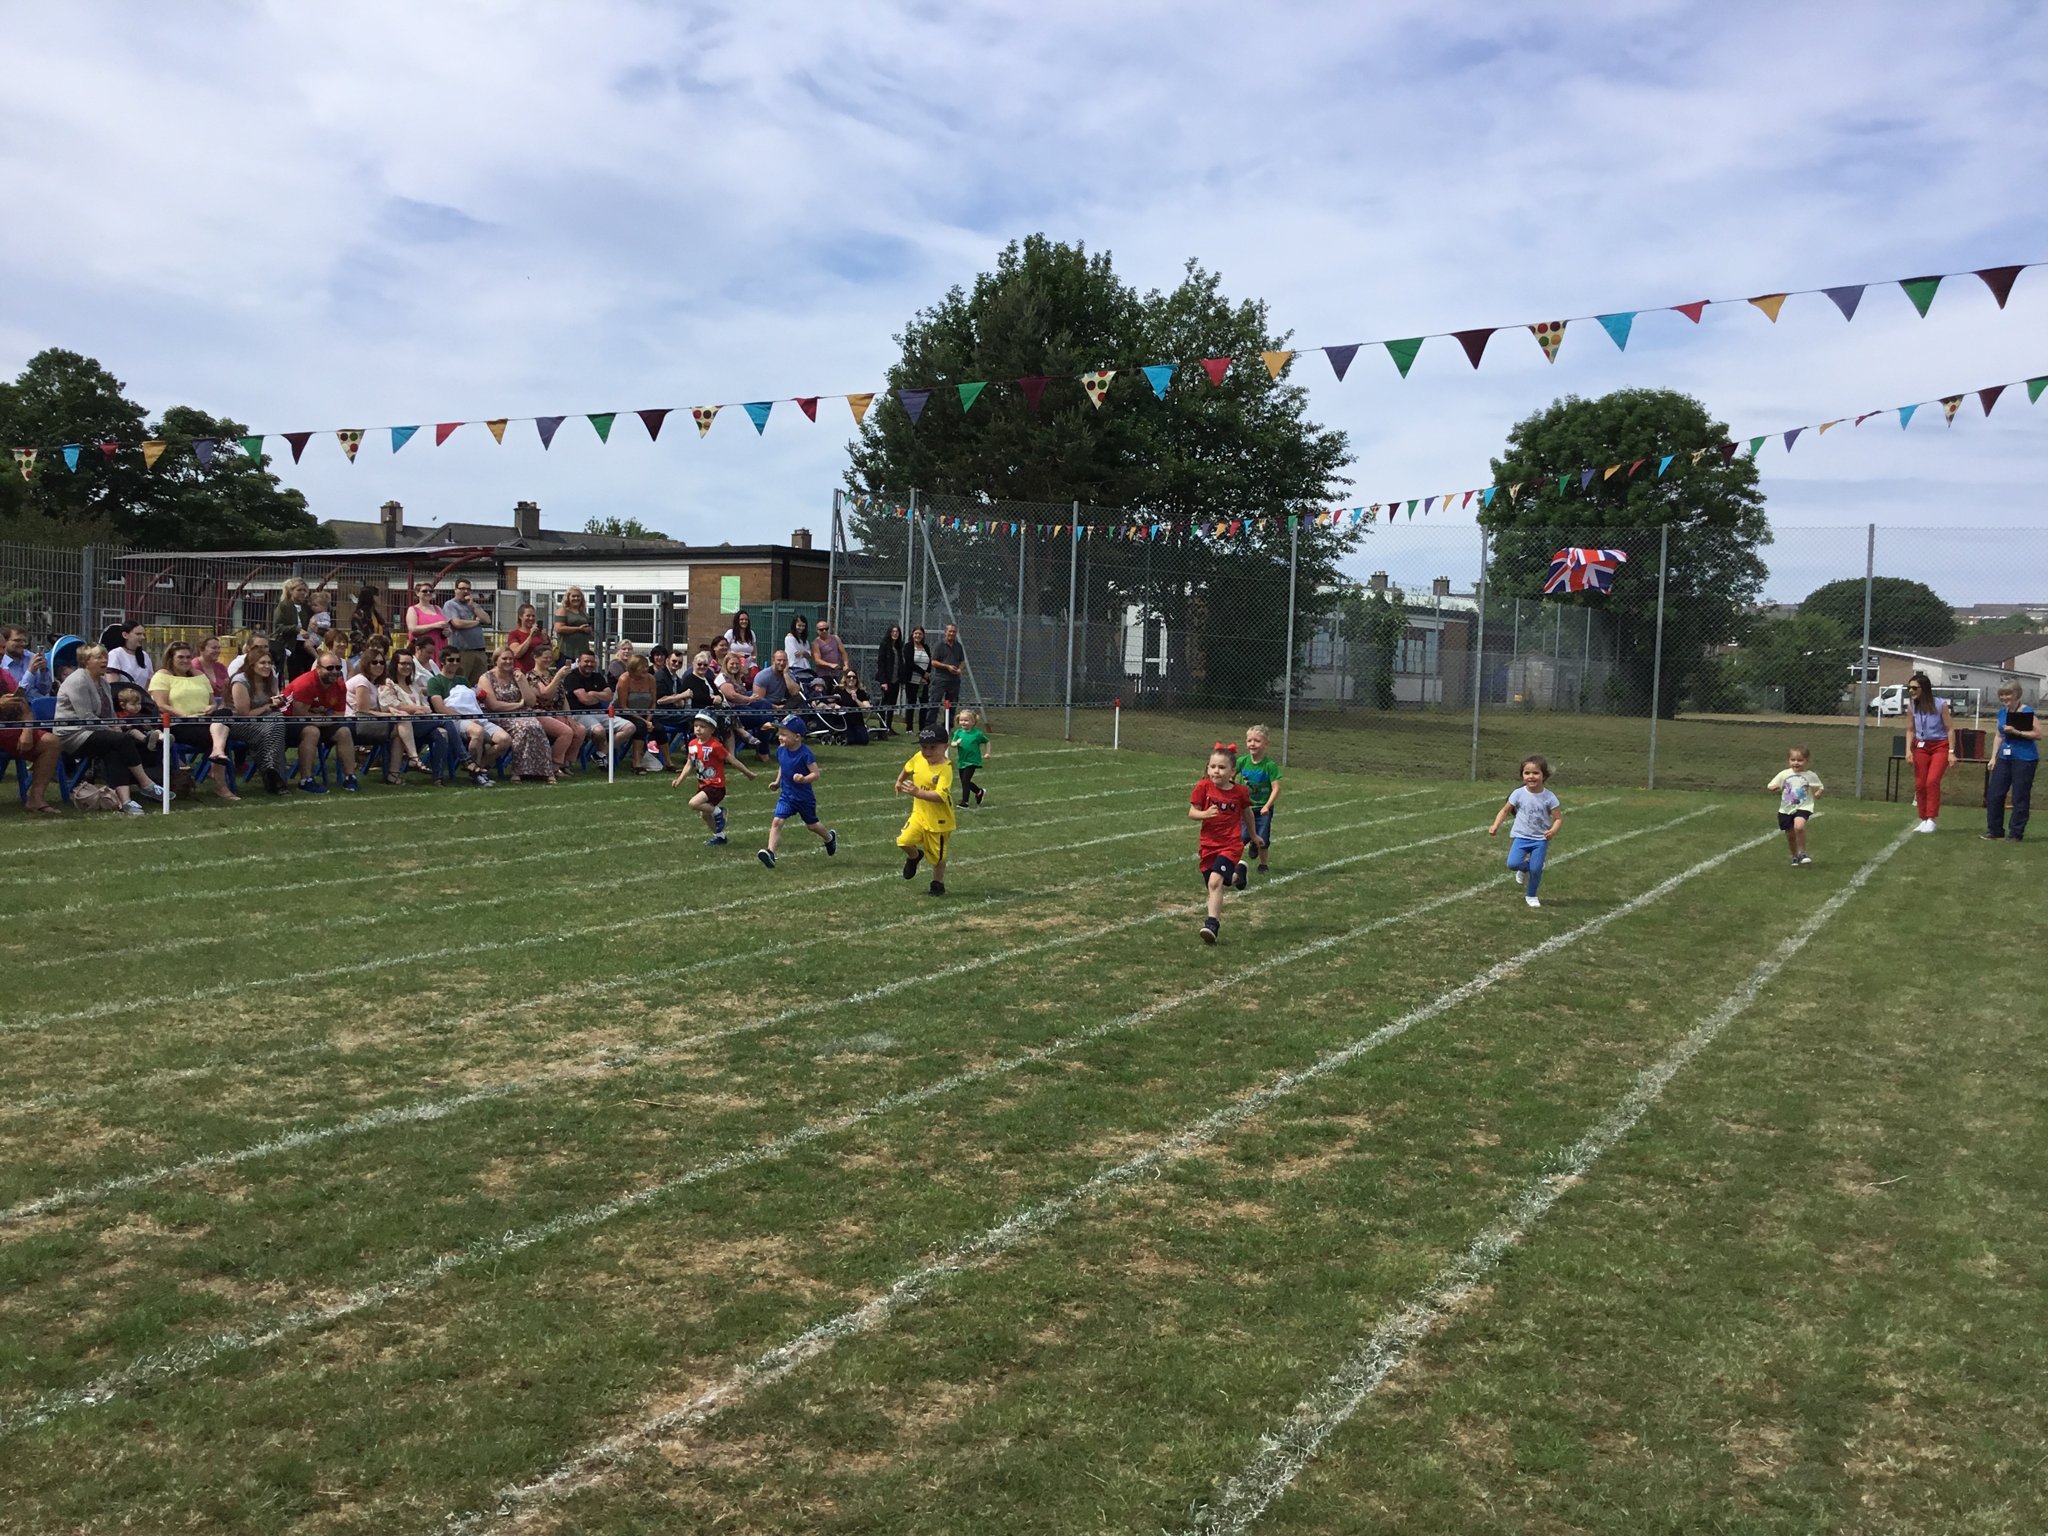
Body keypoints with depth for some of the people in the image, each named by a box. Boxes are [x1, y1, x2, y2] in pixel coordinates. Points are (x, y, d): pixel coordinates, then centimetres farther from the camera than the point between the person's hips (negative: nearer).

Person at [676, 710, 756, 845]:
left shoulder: (715, 746, -21)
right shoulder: (693, 744, 1)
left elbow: (732, 760, -15)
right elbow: (690, 764, 11)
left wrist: (748, 773, -8)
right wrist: (679, 780, 1)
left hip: (715, 786, -8)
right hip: (703, 785, 8)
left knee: (694, 804, -25)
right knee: (704, 814, 18)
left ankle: (718, 812, 0)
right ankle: (719, 836, 40)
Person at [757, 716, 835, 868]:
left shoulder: (805, 753, -22)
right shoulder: (780, 750, -4)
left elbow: (816, 773, -21)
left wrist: (804, 779, -37)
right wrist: (777, 781, 8)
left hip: (804, 797, -4)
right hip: (786, 795, 4)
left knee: (811, 824, 17)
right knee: (776, 821, -16)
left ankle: (830, 837, 47)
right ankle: (770, 853, -21)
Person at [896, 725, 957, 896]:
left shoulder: (945, 769, -26)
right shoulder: (918, 758, -6)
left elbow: (940, 796, -36)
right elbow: (908, 768, 20)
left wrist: (917, 793, -45)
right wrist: (899, 781, 32)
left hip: (939, 820, -5)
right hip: (919, 813, 5)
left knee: (937, 855, 10)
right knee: (904, 840, -15)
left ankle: (938, 884, 34)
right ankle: (914, 857, 18)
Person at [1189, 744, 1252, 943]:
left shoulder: (1240, 792, -6)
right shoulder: (1203, 787, -6)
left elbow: (1246, 812, 13)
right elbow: (1191, 813, -4)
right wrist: (1205, 814, -26)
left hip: (1231, 846, -3)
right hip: (1208, 845, 3)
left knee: (1214, 882, -22)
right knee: (1212, 887, 11)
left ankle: (1212, 924, -20)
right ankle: (1236, 874, 41)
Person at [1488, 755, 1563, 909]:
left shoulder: (1549, 797, -9)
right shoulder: (1519, 794, -6)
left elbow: (1558, 818, -6)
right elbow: (1505, 810, 4)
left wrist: (1553, 830, -27)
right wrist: (1495, 826, -11)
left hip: (1541, 839, -1)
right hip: (1521, 836, 1)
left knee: (1536, 869, -6)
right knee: (1512, 863, -18)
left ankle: (1531, 896, 20)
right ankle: (1524, 869, 20)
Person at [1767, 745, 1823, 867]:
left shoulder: (1810, 775, -2)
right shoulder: (1784, 774, 0)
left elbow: (1820, 787, 12)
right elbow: (1770, 786, 2)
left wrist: (1818, 793, -11)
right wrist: (1774, 787, -22)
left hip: (1803, 807, -3)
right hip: (1786, 809, 3)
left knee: (1799, 826, -29)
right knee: (1790, 835, 11)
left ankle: (1802, 853, -11)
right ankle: (1795, 856, 35)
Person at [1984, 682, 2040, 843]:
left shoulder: (2027, 712, -9)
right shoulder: (2002, 712, 11)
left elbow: (2038, 734, -15)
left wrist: (2016, 732, -22)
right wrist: (1993, 757, 13)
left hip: (2024, 760, -7)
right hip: (2005, 758, 7)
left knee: (2020, 797, -2)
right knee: (1993, 794, 5)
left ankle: (2016, 834, 6)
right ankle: (1995, 831, 16)